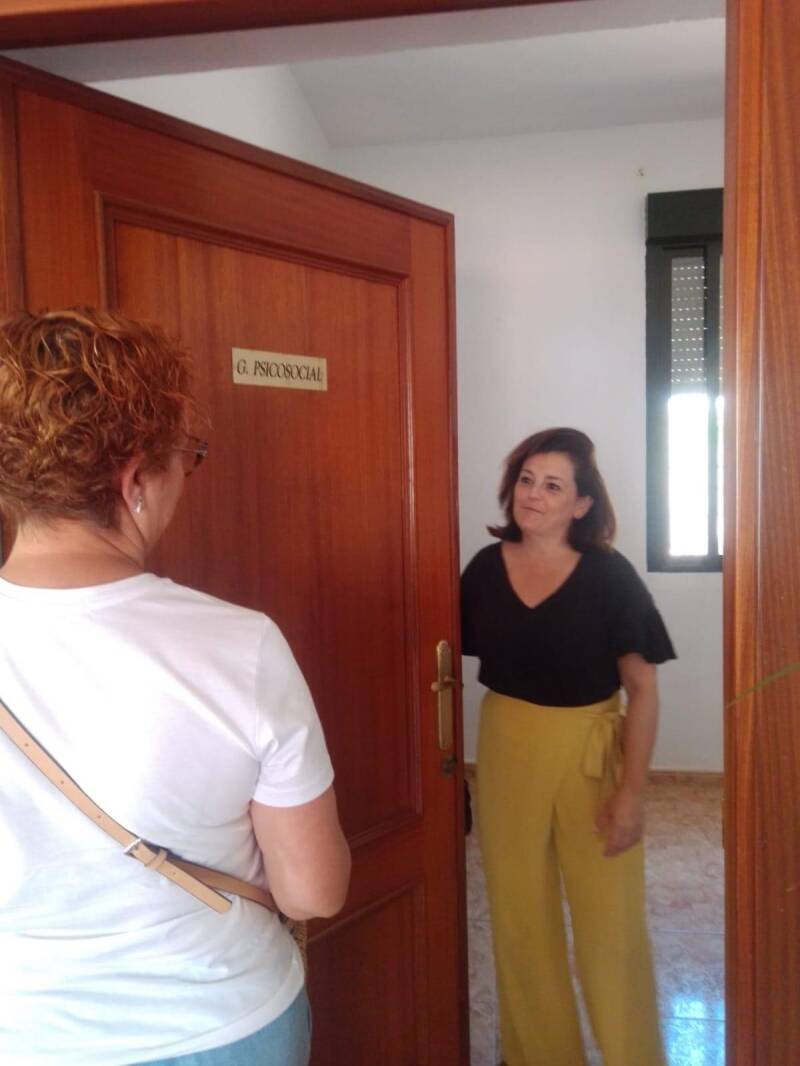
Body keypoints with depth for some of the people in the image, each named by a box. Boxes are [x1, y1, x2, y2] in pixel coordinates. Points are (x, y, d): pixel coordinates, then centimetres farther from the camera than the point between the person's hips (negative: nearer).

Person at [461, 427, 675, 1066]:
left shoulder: (608, 575, -12)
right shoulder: (486, 568, -3)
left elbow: (642, 688, -10)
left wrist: (632, 790, -13)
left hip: (589, 752, -3)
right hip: (506, 750, 3)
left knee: (610, 921, 9)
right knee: (520, 916, 17)